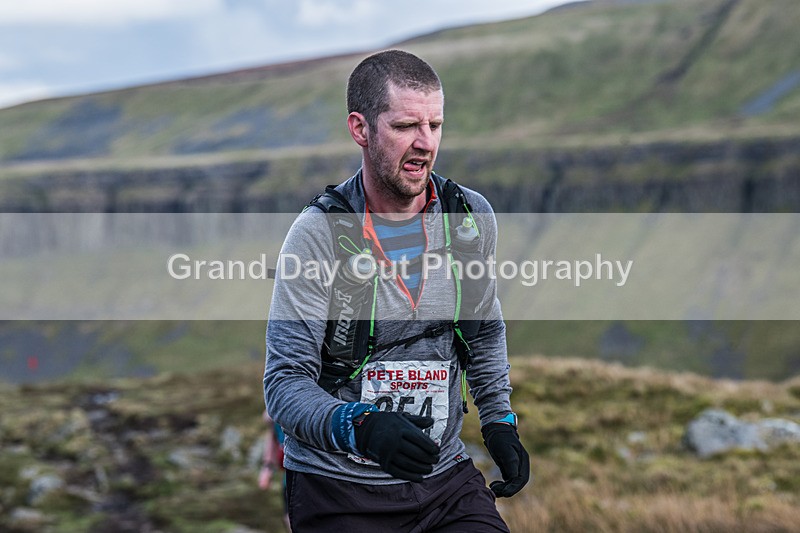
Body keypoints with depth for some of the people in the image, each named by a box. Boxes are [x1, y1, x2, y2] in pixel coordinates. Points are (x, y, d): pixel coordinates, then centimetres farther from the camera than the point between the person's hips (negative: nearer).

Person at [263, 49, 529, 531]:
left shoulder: (471, 217, 1)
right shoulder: (318, 234, -13)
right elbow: (286, 382, -15)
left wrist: (500, 422, 11)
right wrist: (361, 427, -32)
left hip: (445, 476, 3)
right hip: (338, 487, -3)